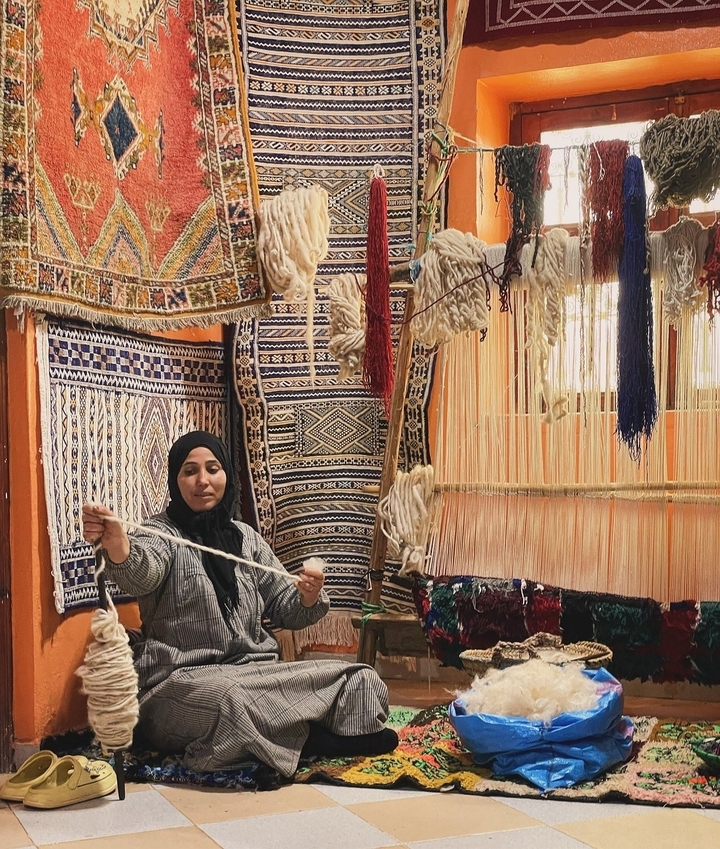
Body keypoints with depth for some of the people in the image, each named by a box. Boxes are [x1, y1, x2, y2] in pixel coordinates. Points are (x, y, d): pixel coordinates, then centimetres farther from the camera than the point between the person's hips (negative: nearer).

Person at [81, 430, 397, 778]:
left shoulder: (246, 538, 14)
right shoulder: (161, 533, -1)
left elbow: (285, 609, 12)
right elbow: (141, 573, -26)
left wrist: (308, 598, -12)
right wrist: (116, 544, -50)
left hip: (256, 672, 5)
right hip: (182, 681, -4)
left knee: (359, 680, -13)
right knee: (229, 696, -39)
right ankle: (310, 738, -17)